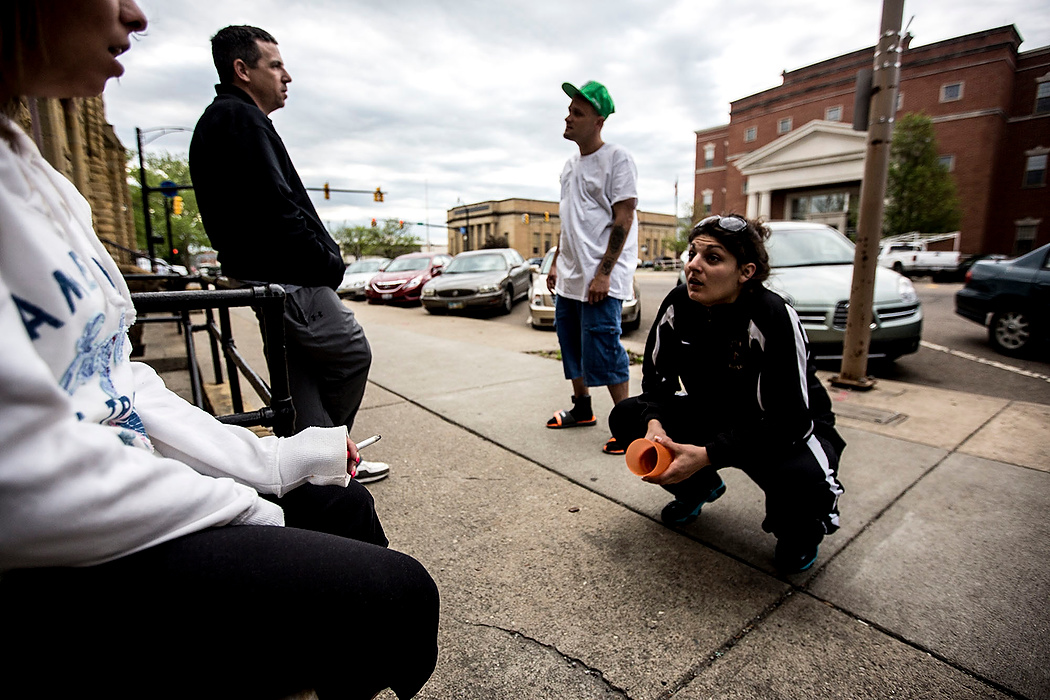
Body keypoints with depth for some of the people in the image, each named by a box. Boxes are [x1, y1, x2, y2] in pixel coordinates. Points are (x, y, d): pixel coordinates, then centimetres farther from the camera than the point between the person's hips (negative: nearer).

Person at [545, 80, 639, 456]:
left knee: (601, 348, -10)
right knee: (571, 342, 14)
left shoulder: (617, 157, -6)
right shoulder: (571, 165, 18)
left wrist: (603, 273, -20)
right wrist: (556, 262, 18)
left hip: (601, 278, -9)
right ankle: (582, 408, 30)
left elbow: (624, 218, -14)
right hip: (570, 278, 9)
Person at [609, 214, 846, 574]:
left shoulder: (774, 318, -30)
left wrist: (707, 455, -37)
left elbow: (787, 421, -30)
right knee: (626, 418, -12)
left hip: (790, 428, -4)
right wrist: (654, 423, -27)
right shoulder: (678, 305, -15)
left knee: (801, 481, -38)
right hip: (715, 415, 5)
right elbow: (657, 377, -6)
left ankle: (801, 529, 5)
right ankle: (699, 488, 15)